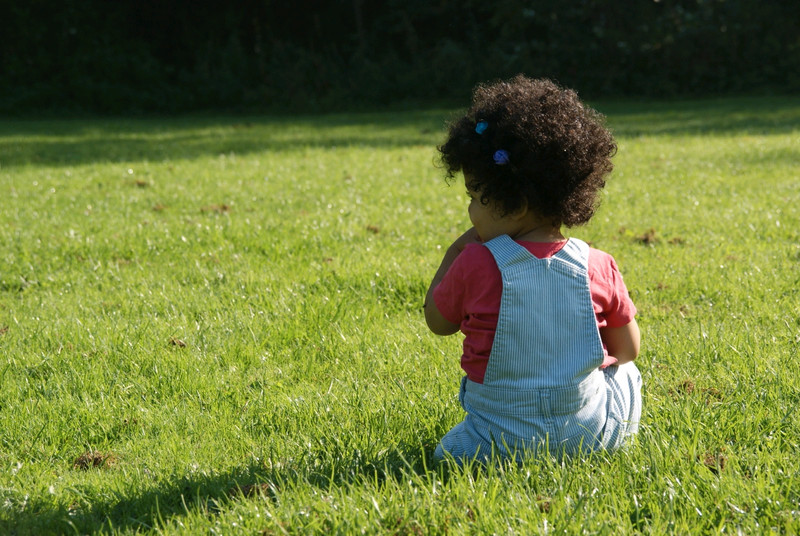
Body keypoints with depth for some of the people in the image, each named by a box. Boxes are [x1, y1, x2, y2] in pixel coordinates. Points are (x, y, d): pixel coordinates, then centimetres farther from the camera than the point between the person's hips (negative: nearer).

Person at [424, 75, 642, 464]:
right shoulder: (598, 267, -8)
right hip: (594, 432, 3)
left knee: (446, 451, 28)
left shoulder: (475, 264, -15)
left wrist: (454, 253, 10)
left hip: (501, 442, -3)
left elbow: (438, 322, 4)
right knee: (625, 371, 32)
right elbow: (628, 349, 4)